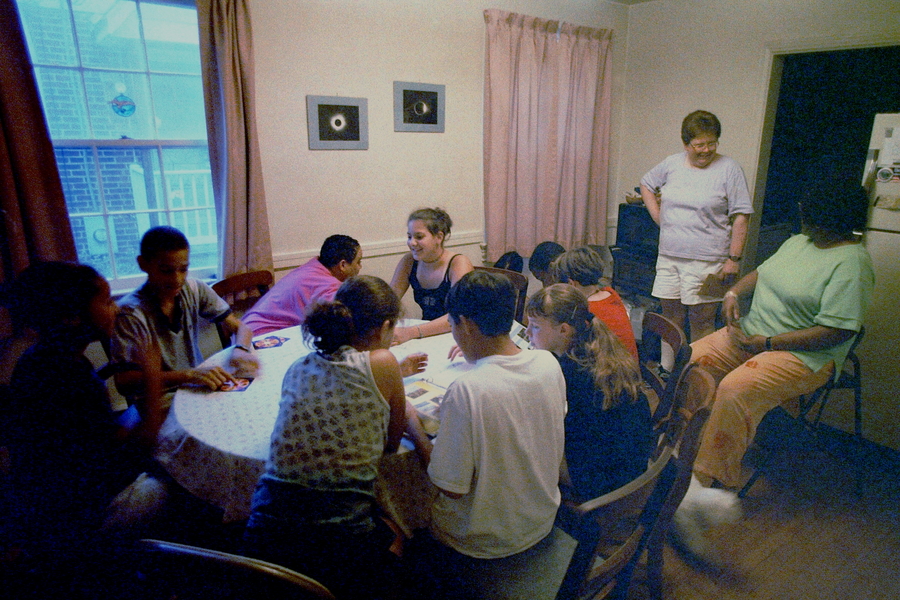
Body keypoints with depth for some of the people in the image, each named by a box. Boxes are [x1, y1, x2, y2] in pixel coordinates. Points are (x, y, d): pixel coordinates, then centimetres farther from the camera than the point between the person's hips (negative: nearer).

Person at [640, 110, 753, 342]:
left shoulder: (729, 169, -3)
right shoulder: (672, 164, 8)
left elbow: (741, 218, -6)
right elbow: (646, 184, 25)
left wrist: (734, 259, -11)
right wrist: (657, 216, 11)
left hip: (706, 261, -4)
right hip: (669, 256, 4)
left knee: (701, 322, -1)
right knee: (671, 318, 13)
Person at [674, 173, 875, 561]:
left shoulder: (851, 262, -14)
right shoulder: (798, 241, 12)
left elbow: (836, 332, -21)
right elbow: (763, 272, 27)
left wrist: (765, 343, -22)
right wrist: (734, 292, 4)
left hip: (804, 355, -8)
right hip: (752, 332, 8)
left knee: (736, 388, -35)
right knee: (688, 361, -14)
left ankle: (702, 483, -29)